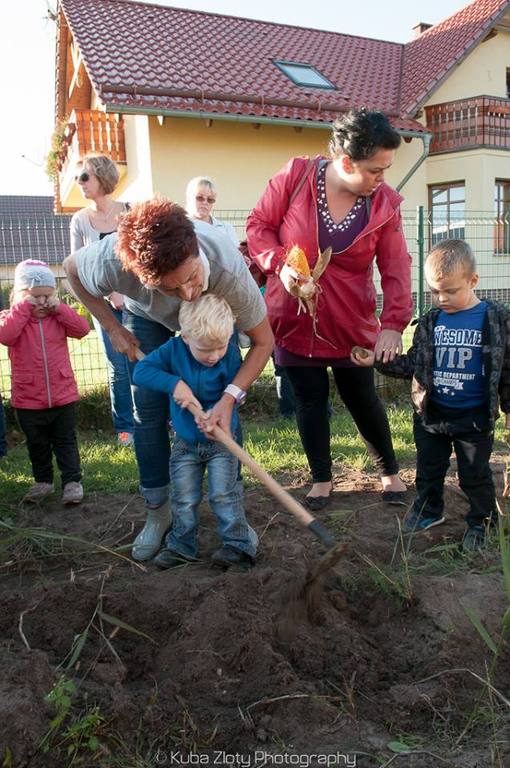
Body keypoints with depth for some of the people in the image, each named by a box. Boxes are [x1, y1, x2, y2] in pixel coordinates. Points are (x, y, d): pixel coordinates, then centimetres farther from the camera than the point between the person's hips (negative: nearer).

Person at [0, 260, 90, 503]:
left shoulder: (58, 317, 2)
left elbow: (82, 329, -13)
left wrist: (59, 308, -17)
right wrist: (23, 307, -23)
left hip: (63, 396, 0)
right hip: (28, 400, 0)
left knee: (66, 442, 11)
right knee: (37, 445, 17)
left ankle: (72, 481, 19)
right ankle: (43, 481, 33)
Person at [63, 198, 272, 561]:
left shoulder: (229, 267, -44)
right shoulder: (112, 260, -42)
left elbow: (263, 342, -28)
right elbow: (72, 267, -14)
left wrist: (229, 397, -39)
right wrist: (114, 329, -15)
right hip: (147, 316, 1)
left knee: (221, 412, -8)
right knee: (148, 412, -4)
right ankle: (158, 512, 11)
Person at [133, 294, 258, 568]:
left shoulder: (231, 353, -18)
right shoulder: (174, 349, -16)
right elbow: (140, 371, -18)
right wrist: (174, 383, -30)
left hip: (221, 440, -2)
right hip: (185, 442, 2)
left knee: (223, 494, -4)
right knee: (184, 499, 9)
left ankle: (240, 543, 12)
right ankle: (181, 546, 26)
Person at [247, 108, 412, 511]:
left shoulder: (385, 203, -7)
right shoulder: (295, 176, -12)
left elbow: (396, 268, -8)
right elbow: (259, 225, -3)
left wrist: (394, 323, -19)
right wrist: (280, 265, -20)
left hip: (352, 323, 1)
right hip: (295, 317, 0)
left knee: (363, 399, 9)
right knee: (310, 399, 8)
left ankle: (390, 471, 33)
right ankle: (321, 478, 28)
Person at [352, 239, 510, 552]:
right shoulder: (430, 322, -1)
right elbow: (415, 363, 4)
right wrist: (378, 361, -6)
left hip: (474, 419, -3)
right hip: (431, 415, 3)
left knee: (475, 475, 9)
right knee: (429, 469, 18)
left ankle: (481, 520, 31)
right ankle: (429, 510, 40)